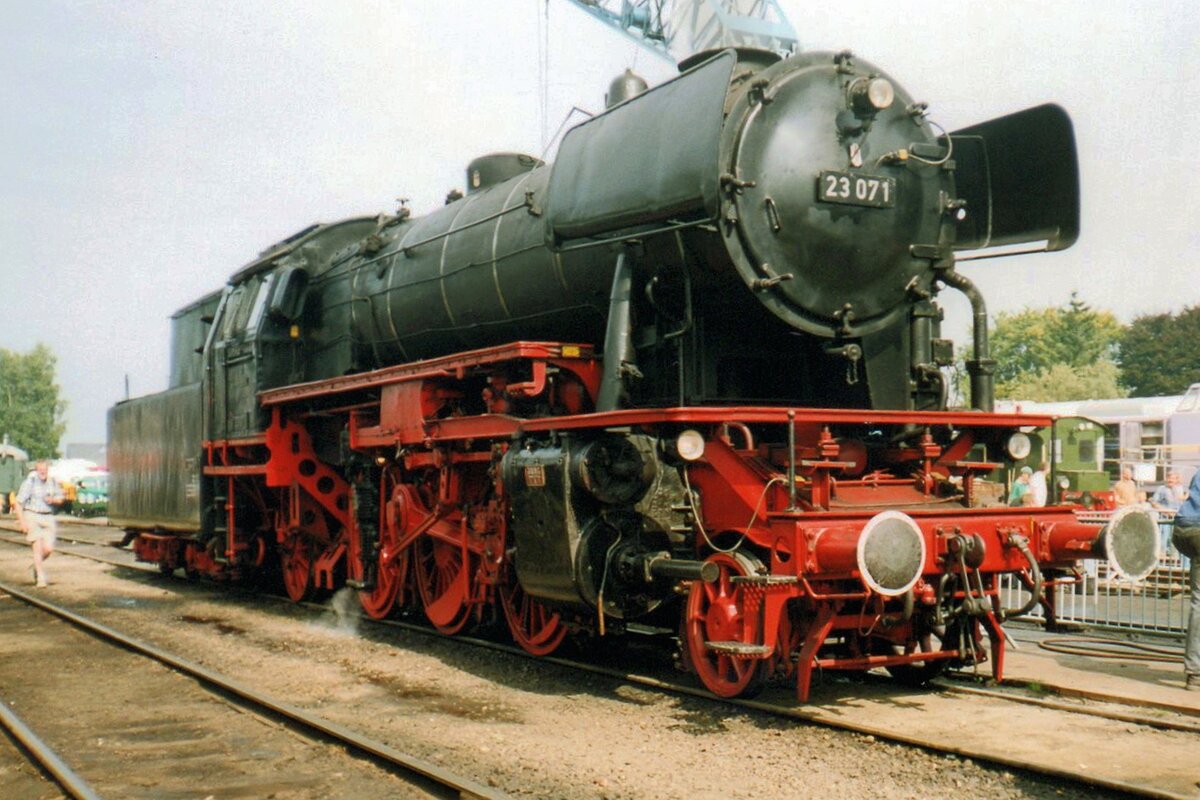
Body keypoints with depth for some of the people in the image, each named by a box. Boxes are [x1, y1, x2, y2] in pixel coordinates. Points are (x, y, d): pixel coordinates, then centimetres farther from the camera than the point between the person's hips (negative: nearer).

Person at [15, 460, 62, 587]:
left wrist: (53, 500, -7)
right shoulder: (29, 482, -8)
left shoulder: (52, 482, 5)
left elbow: (60, 498, 16)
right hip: (32, 516, -4)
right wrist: (22, 521, -12)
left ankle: (37, 566, 26)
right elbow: (18, 502, -7)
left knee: (48, 548, -6)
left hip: (48, 518, 4)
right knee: (38, 546, -14)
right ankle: (41, 578, -10)